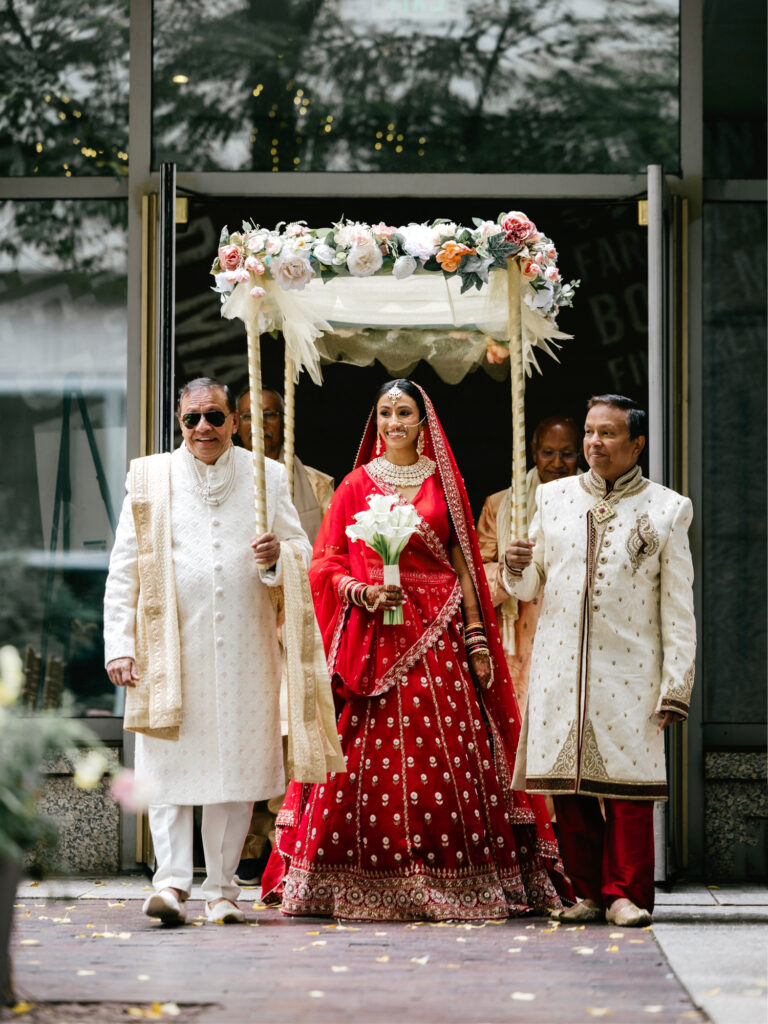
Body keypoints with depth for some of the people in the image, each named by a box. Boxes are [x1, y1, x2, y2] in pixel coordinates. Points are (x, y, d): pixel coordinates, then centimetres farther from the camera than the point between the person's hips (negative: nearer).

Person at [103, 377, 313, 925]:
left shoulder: (267, 477, 9)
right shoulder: (149, 478, 6)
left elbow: (303, 551, 12)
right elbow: (124, 571, 4)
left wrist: (278, 556, -12)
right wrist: (119, 645, -4)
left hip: (244, 651, 1)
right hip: (169, 648, -1)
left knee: (236, 768, 4)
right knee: (170, 764, -5)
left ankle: (222, 887, 12)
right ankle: (172, 880, -5)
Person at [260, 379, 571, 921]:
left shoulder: (444, 483, 11)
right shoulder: (357, 484, 9)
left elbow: (462, 563, 9)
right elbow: (327, 564, 6)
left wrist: (476, 636, 2)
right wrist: (367, 594, -13)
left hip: (437, 633, 1)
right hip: (373, 634, -1)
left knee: (444, 757, -5)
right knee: (367, 753, -7)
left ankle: (449, 885, 0)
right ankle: (364, 887, -2)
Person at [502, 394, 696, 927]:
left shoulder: (666, 510, 5)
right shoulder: (554, 498, 13)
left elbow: (679, 608, 2)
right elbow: (528, 588, 17)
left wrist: (675, 685, -4)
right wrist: (517, 569, -7)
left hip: (628, 671, -2)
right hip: (559, 668, 3)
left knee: (629, 787, -6)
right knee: (568, 788, 2)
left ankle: (625, 893, 3)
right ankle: (589, 891, 12)